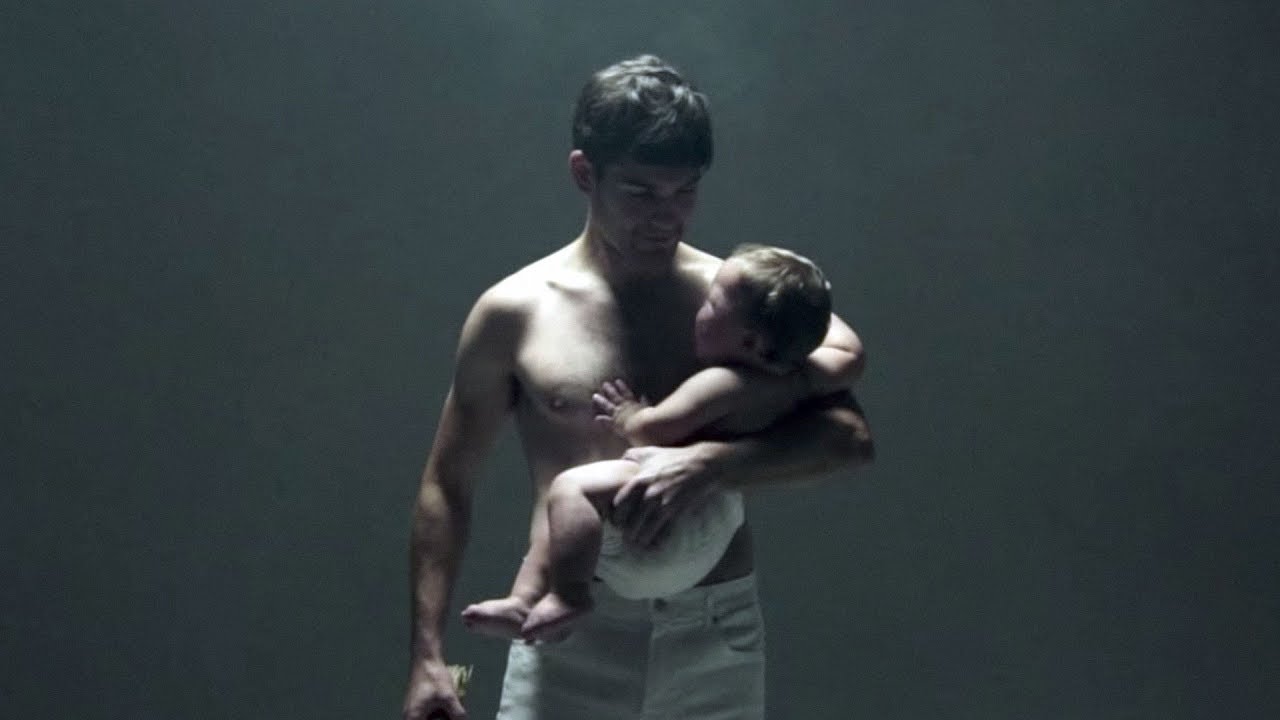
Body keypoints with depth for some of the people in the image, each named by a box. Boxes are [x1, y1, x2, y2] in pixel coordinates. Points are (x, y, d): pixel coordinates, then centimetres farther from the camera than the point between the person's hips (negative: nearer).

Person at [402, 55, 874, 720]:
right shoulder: (514, 313, 1)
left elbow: (850, 437, -9)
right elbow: (446, 488, 7)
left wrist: (711, 464, -25)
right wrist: (426, 657, 2)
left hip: (716, 639, 1)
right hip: (570, 637, -1)